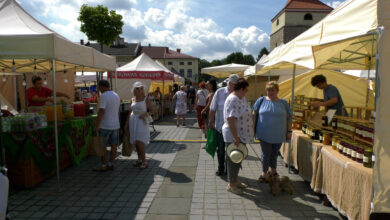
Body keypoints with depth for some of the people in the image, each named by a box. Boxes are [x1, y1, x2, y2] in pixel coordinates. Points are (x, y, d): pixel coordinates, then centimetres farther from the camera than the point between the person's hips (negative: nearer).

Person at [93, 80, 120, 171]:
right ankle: (111, 164, 18)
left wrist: (97, 126, -20)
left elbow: (101, 112, -21)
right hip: (115, 125, 7)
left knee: (102, 146, 4)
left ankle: (103, 166, 11)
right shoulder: (116, 96, 10)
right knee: (113, 145, 10)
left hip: (105, 126, -7)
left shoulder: (104, 96, -14)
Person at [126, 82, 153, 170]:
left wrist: (146, 114, -20)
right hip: (133, 122, 5)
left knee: (139, 142, -13)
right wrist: (127, 122, 15)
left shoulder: (146, 99, -5)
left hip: (141, 122, -5)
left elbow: (151, 110, -1)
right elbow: (130, 112, 16)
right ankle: (139, 159, 23)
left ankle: (144, 161, -3)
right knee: (136, 142, 9)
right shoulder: (132, 99, 9)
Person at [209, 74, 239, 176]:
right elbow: (212, 109, -1)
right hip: (220, 126, 0)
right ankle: (220, 169, 31)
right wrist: (211, 122, 0)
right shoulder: (219, 92, -6)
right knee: (220, 149, 13)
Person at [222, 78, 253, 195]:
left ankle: (235, 180, 33)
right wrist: (235, 138, -26)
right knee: (233, 159, 2)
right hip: (233, 136, -9)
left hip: (241, 135, 10)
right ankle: (231, 185, 16)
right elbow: (230, 120, -27)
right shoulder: (232, 100, -22)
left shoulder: (241, 98, 9)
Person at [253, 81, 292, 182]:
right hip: (264, 135, -1)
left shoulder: (283, 102, 4)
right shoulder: (261, 100, 0)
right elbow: (254, 115, 5)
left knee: (274, 153, 12)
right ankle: (264, 172, 20)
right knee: (265, 153, 1)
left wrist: (289, 131, 3)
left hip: (278, 135, 1)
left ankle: (273, 170, 31)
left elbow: (288, 118, 7)